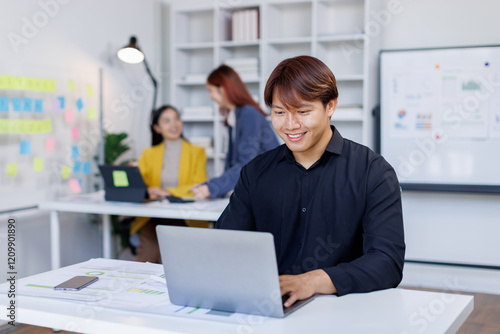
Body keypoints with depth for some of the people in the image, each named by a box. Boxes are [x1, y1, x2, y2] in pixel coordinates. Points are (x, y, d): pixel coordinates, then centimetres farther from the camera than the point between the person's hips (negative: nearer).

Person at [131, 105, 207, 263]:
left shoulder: (197, 152, 13)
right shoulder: (149, 154, 20)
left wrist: (168, 192, -13)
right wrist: (149, 191, -16)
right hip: (152, 217, 1)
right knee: (148, 250, -26)